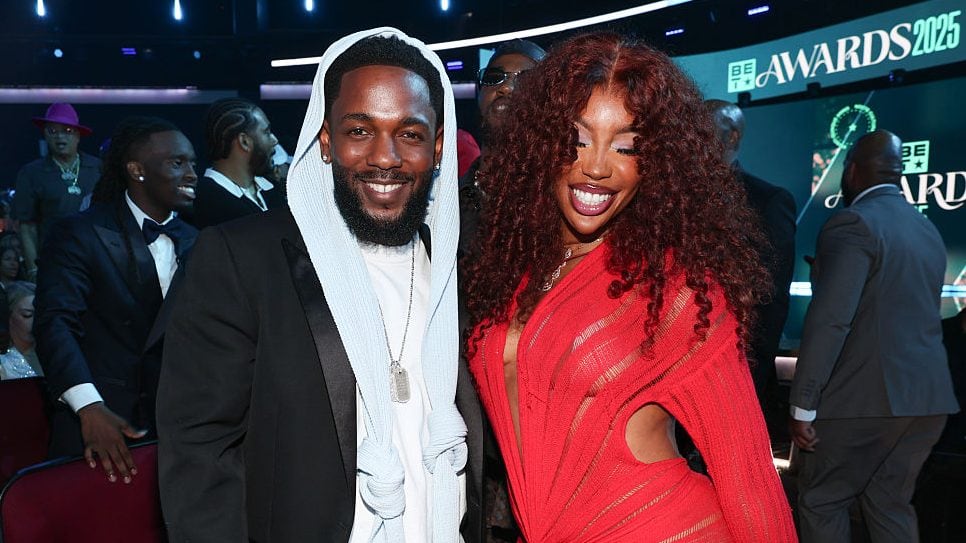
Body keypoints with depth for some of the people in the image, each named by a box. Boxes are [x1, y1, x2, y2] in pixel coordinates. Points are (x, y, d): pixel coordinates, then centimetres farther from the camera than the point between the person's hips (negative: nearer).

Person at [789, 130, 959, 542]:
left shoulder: (853, 223, -13)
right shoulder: (928, 230, 14)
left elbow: (830, 320, -21)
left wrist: (803, 405, -18)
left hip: (867, 397, -8)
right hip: (928, 396, 8)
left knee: (820, 502, 5)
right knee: (890, 504, 18)